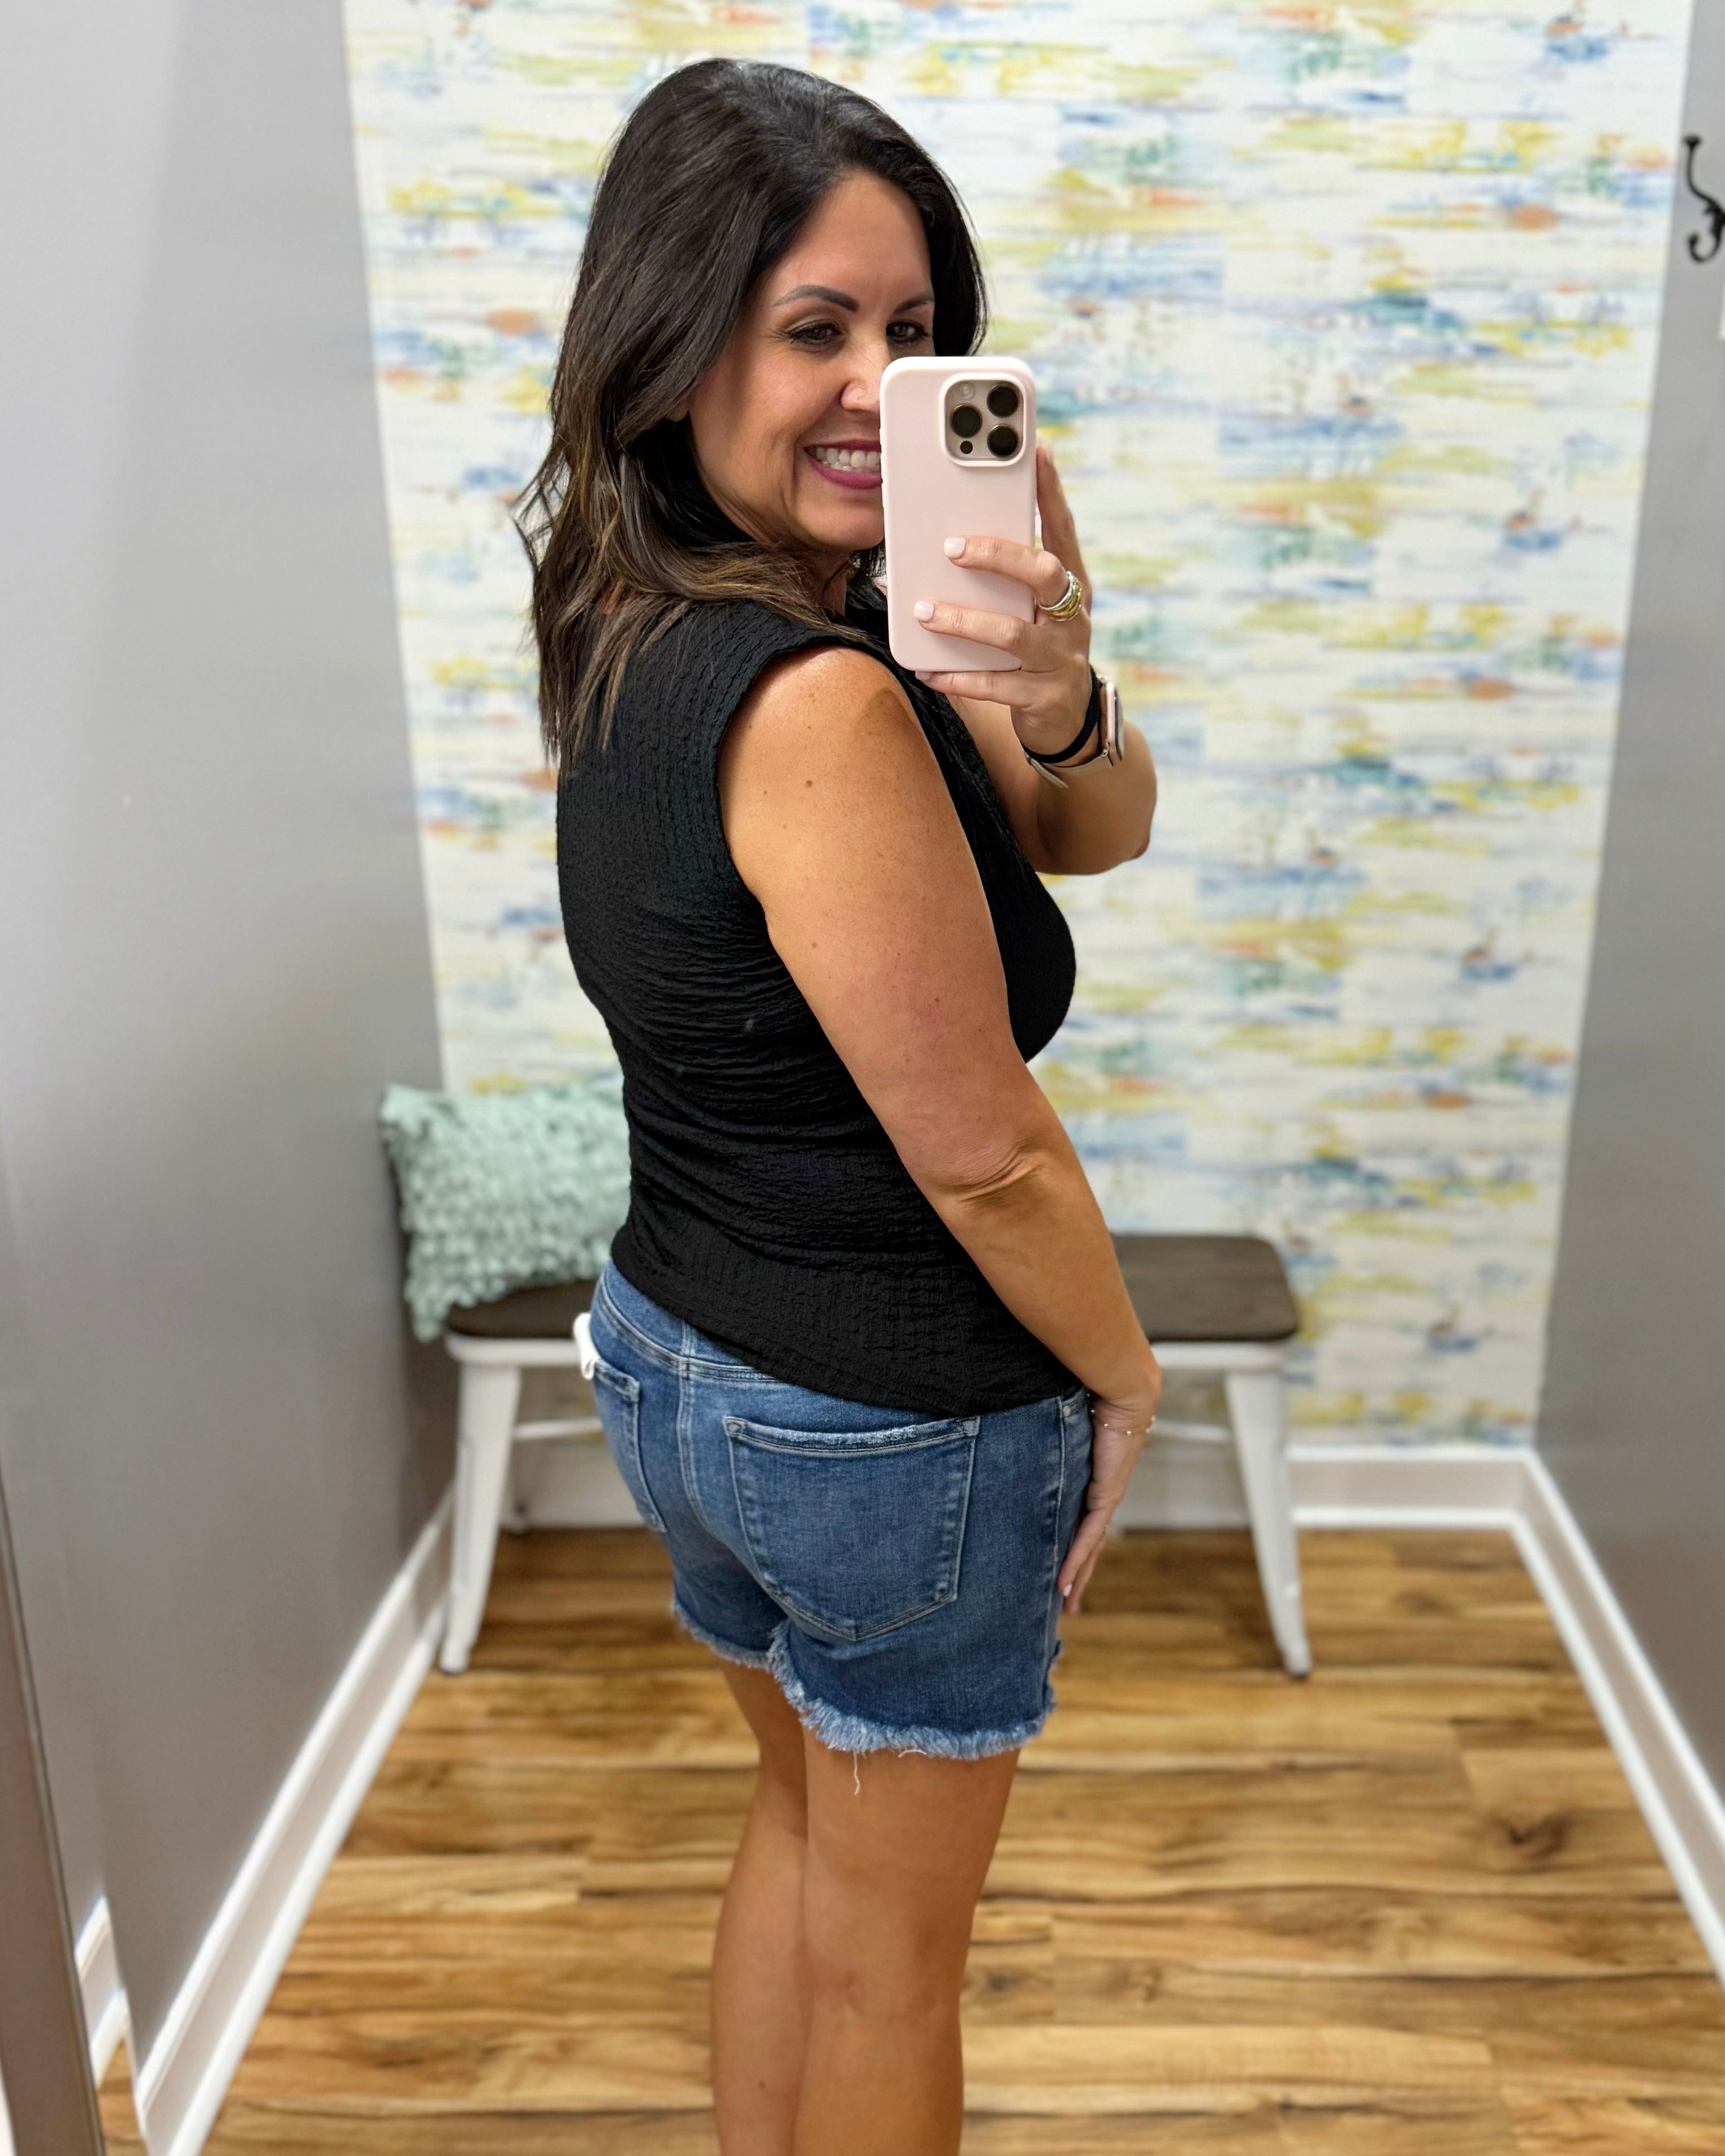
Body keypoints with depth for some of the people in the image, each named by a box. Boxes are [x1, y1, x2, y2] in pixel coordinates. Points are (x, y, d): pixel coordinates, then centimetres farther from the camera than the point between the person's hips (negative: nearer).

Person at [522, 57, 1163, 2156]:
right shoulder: (817, 704, -28)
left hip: (675, 1348, 9)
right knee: (891, 1947, 17)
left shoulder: (637, 625, 0)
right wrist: (1124, 1378, -5)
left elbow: (1099, 835, -2)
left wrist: (1053, 707, -24)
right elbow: (984, 1156, -22)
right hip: (894, 1425, -9)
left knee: (801, 1813, 30)